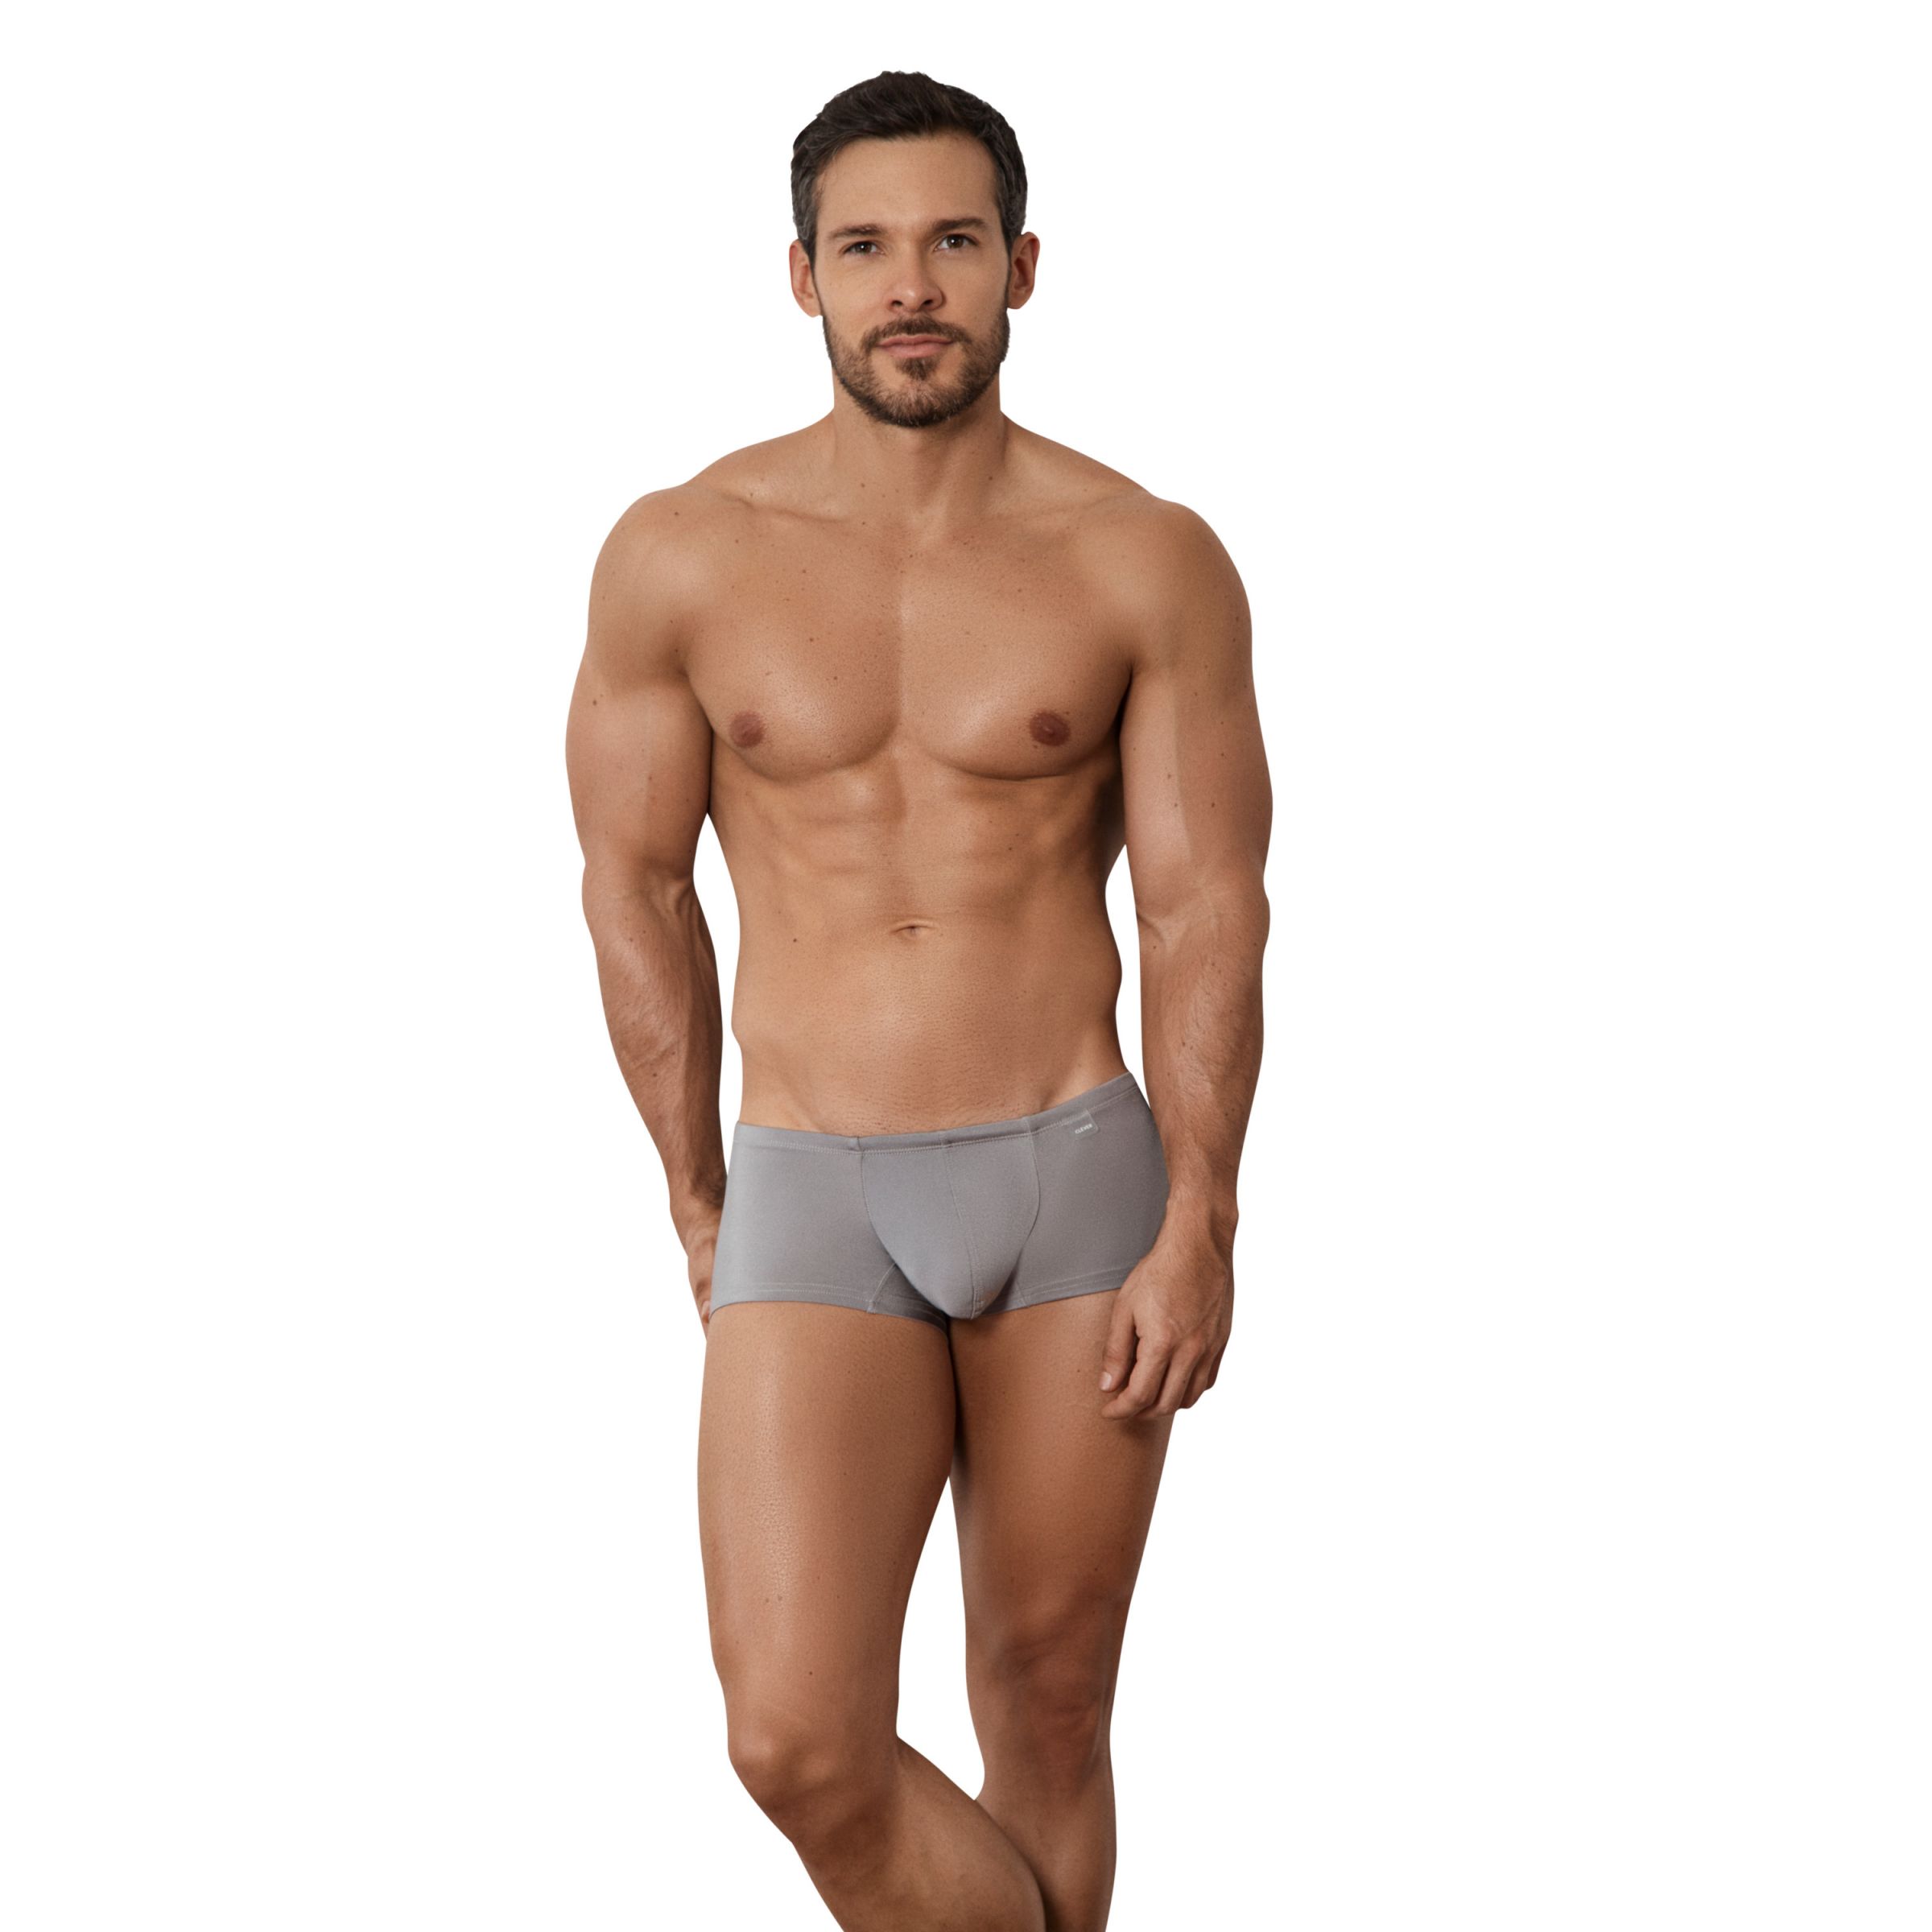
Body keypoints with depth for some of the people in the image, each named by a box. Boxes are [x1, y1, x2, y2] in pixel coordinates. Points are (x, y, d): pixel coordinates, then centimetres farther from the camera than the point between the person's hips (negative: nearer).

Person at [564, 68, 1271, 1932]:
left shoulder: (1148, 563, -3)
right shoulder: (679, 556, -2)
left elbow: (1207, 910, -3)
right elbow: (634, 890, 7)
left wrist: (1196, 1229, -10)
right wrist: (698, 1209, 11)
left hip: (1076, 1180, 0)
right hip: (817, 1205, 0)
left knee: (1046, 1695, 10)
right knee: (799, 1742, -14)